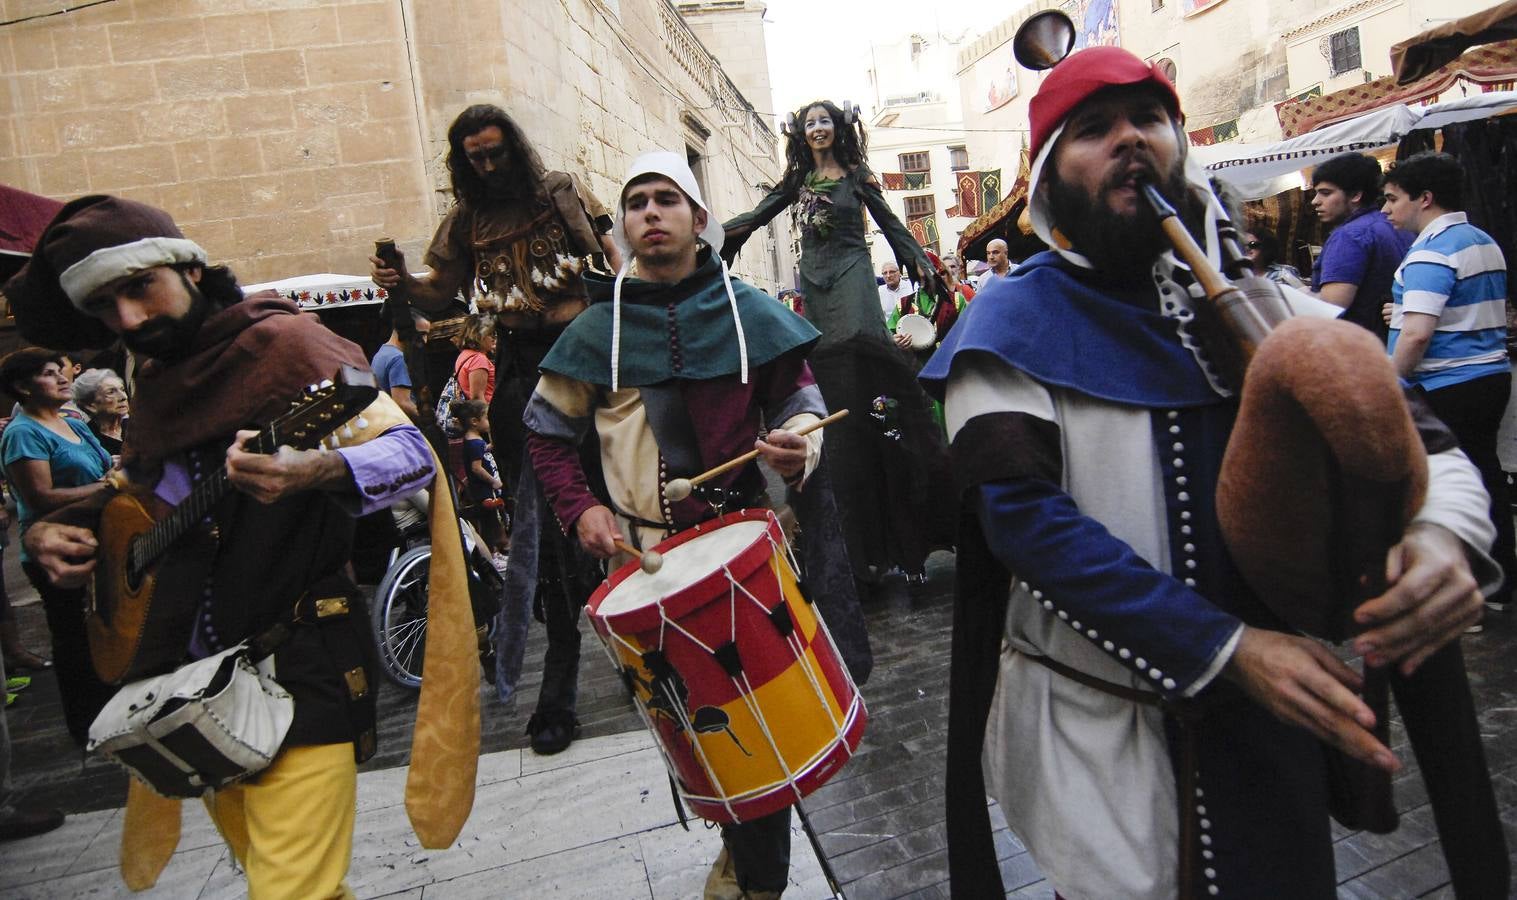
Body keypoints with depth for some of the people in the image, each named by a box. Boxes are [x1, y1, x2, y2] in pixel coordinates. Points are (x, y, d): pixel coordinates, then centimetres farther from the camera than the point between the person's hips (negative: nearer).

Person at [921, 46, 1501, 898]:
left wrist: (1445, 529, -20)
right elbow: (1026, 517, -19)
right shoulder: (1014, 325, -10)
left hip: (1270, 709, 4)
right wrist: (1227, 649, -25)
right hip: (1094, 721, -4)